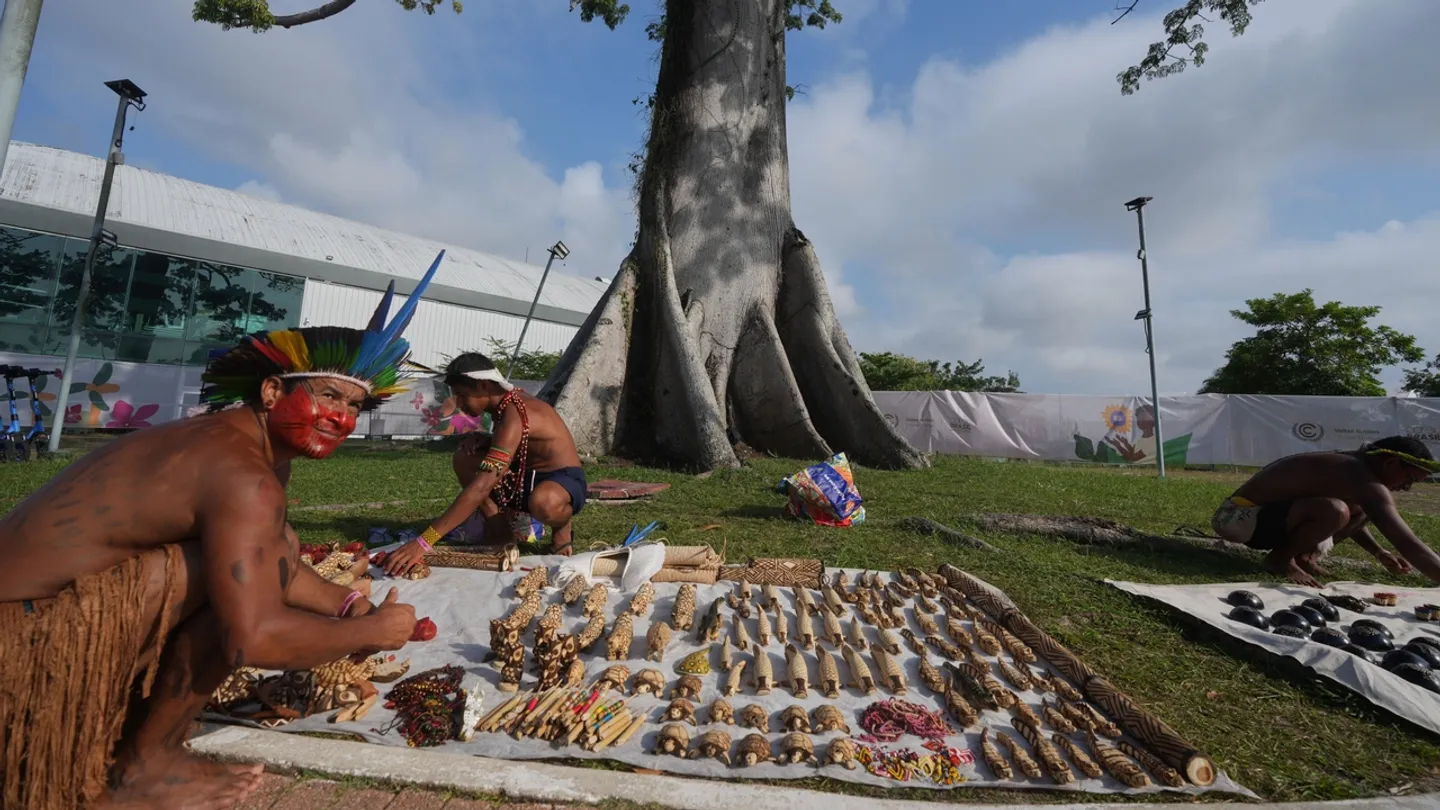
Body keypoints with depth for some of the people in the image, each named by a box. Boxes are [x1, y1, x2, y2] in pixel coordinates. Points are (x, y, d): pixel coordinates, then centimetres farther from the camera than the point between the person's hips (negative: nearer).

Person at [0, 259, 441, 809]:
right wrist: (372, 631, -18)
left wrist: (351, 606, 2)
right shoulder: (243, 474, -28)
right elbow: (255, 639, -32)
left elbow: (279, 564, 12)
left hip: (45, 613, 10)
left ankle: (107, 741, 18)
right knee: (245, 570, -23)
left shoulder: (227, 441, 4)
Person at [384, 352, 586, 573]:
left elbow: (481, 487, -36)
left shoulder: (514, 417, -28)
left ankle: (562, 527, -7)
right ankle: (498, 523, 3)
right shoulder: (504, 401, 1)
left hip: (565, 481, -8)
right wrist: (480, 439, -4)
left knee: (543, 503, -44)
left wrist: (423, 542, -38)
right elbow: (505, 446, 20)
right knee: (464, 458, -4)